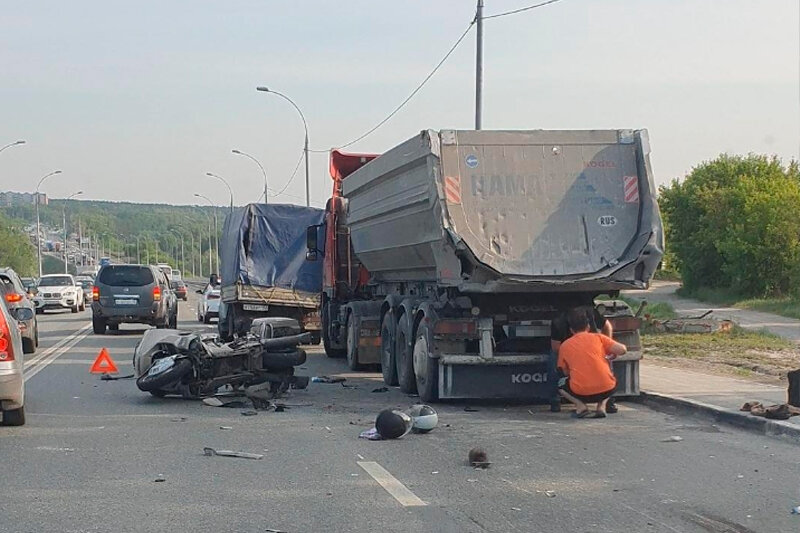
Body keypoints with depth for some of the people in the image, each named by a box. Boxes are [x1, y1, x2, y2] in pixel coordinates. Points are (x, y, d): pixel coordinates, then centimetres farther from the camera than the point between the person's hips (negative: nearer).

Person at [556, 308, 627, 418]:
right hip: (607, 390, 1)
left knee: (561, 384, 31)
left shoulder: (564, 346, 11)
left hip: (582, 394, -1)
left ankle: (580, 406, 4)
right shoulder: (598, 337, 9)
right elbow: (622, 349, 2)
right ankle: (601, 406, 11)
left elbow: (566, 373, 21)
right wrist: (612, 355, 25)